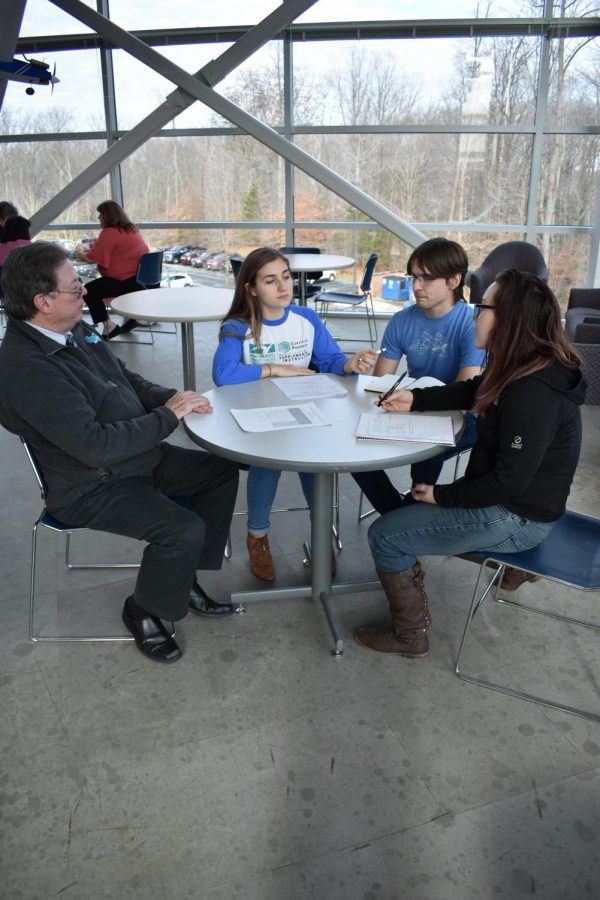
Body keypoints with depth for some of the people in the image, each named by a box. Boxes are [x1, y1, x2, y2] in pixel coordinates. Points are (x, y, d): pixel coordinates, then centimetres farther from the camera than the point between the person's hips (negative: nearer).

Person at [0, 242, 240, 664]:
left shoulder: (77, 330, 3)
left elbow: (128, 380, 15)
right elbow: (95, 446, -31)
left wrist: (173, 397, -4)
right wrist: (169, 416, -22)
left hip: (140, 455, 10)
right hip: (92, 487, -9)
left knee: (221, 472, 8)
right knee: (184, 530, -24)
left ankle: (184, 577, 19)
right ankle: (144, 611, 7)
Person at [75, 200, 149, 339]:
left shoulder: (109, 232, -14)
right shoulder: (130, 228, 13)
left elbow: (93, 258, -14)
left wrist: (80, 253, 6)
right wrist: (92, 248, 20)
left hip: (128, 281, -10)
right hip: (142, 277, 10)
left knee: (89, 291, -7)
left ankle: (109, 326, -4)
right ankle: (132, 318, 34)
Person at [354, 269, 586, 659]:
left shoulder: (533, 394, -30)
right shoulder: (520, 369, 0)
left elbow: (507, 480, -27)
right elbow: (471, 391, 17)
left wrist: (442, 495, -14)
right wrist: (415, 400, 5)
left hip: (516, 519, -10)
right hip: (511, 500, 10)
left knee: (385, 536, -6)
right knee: (401, 511, 19)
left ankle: (410, 635, 10)